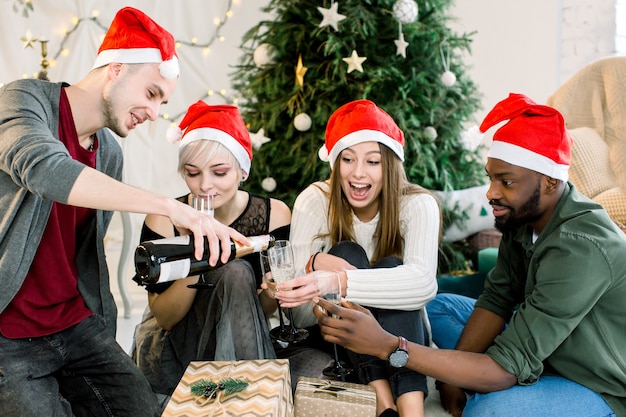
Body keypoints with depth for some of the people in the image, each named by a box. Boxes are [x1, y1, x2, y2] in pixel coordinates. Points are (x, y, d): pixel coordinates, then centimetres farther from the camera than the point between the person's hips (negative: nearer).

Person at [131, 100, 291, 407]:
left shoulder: (273, 214, -12)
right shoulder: (164, 220, -16)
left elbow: (266, 309, -7)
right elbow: (164, 317, -14)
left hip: (238, 343, 2)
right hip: (170, 345, -1)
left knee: (236, 272, -29)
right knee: (236, 271, -29)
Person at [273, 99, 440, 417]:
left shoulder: (418, 205, -15)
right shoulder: (314, 201, -15)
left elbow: (423, 283, -36)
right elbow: (301, 315, -18)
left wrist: (339, 282, -48)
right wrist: (316, 262, -38)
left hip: (401, 334, 0)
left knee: (390, 266, -29)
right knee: (348, 254, -27)